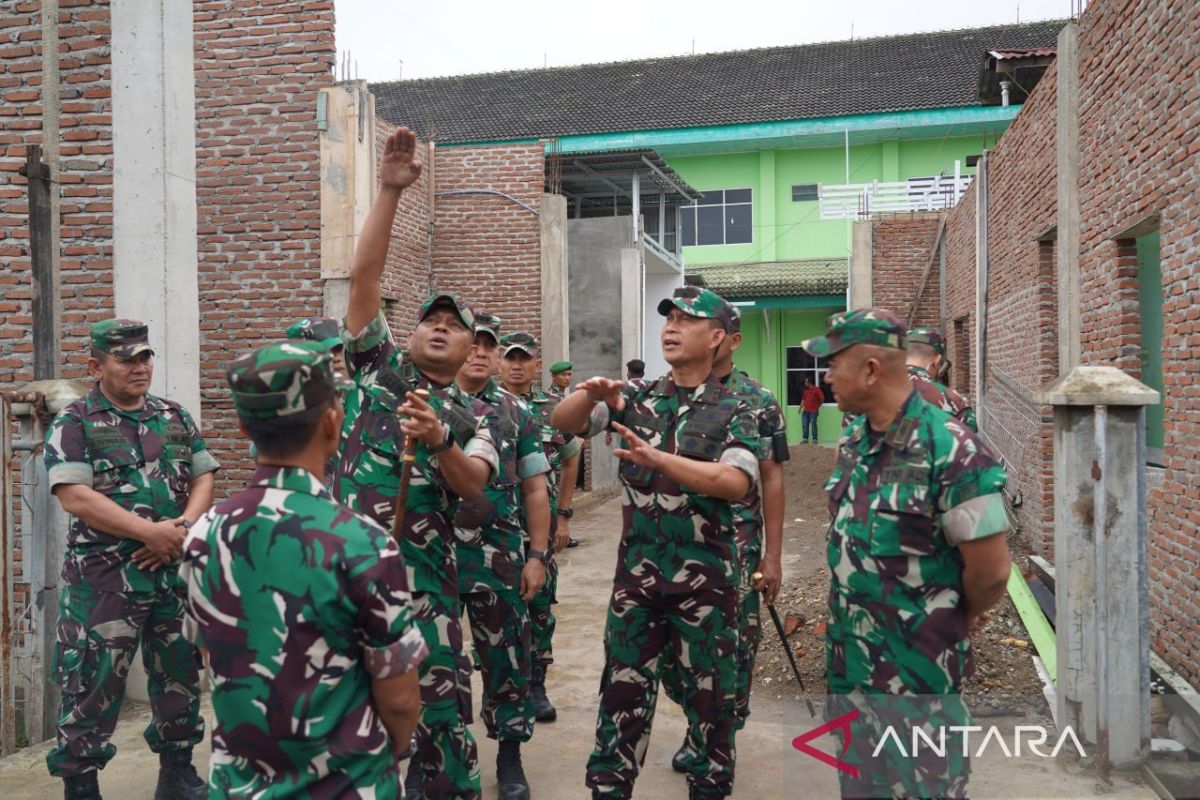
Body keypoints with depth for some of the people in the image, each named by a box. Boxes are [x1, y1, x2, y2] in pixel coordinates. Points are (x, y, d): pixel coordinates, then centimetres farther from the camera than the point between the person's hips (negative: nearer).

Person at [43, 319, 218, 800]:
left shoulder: (176, 418, 9)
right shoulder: (74, 423, -5)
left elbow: (203, 478, 8)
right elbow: (74, 496, -15)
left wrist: (184, 526, -11)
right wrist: (150, 532, -19)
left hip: (176, 572, 5)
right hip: (103, 578, -5)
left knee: (181, 675, 14)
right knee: (92, 685, 2)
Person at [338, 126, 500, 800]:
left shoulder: (476, 415, 10)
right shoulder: (379, 365, 10)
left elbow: (475, 486, -6)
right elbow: (365, 277, 0)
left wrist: (439, 443, -25)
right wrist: (390, 191, -7)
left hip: (422, 566, 0)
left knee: (439, 698, 6)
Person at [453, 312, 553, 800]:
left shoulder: (517, 413, 4)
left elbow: (535, 490, 5)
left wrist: (538, 555, 0)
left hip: (500, 557, 0)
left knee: (506, 657, 8)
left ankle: (510, 757, 25)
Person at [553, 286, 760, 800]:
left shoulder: (734, 411, -3)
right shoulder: (636, 400, 6)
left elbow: (735, 482, -20)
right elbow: (562, 422, -3)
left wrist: (657, 458, -30)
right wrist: (590, 395, -25)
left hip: (706, 579, -2)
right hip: (636, 574, 2)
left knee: (710, 695, 10)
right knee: (622, 691, 10)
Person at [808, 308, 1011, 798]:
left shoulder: (949, 449, -22)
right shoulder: (851, 442, 3)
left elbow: (990, 570, -18)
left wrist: (962, 620, -1)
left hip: (916, 674, -7)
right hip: (849, 664, 7)